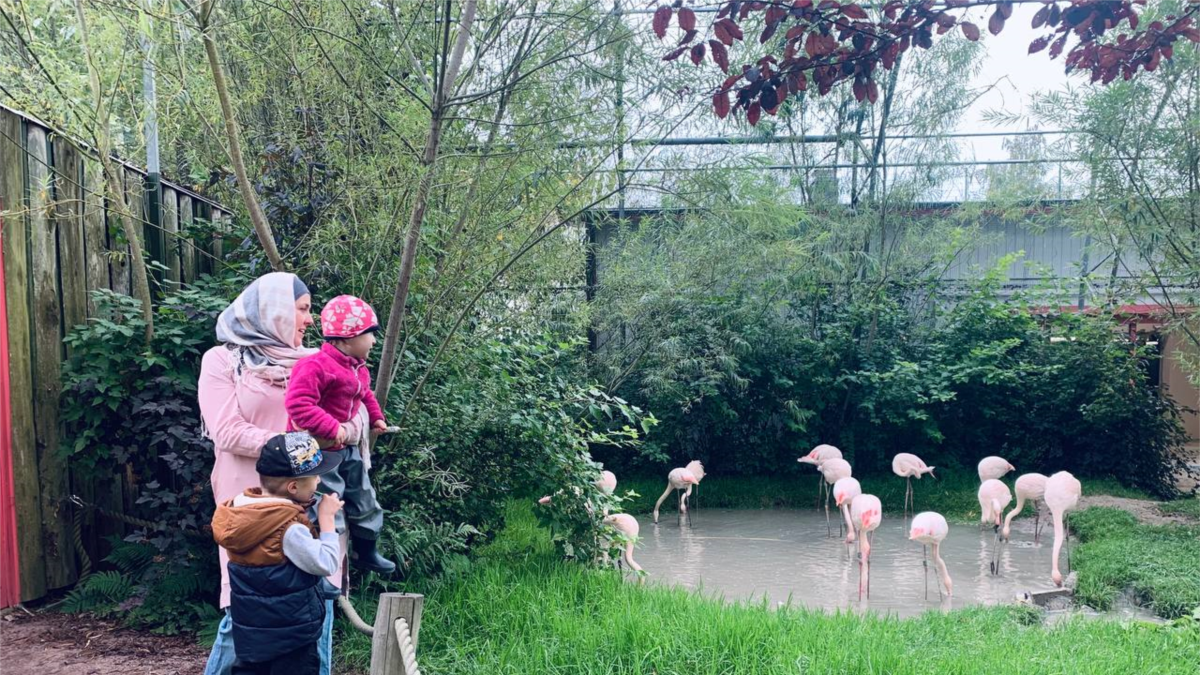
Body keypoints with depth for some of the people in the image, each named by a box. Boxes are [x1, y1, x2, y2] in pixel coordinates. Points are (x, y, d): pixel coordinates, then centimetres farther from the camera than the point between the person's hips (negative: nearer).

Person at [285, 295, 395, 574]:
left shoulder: (359, 369, 8)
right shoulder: (316, 366, -23)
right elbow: (299, 404, -32)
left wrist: (376, 418, 12)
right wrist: (333, 429, -32)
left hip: (349, 449, 9)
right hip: (321, 452, -9)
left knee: (363, 500, 17)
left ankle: (366, 552, 35)